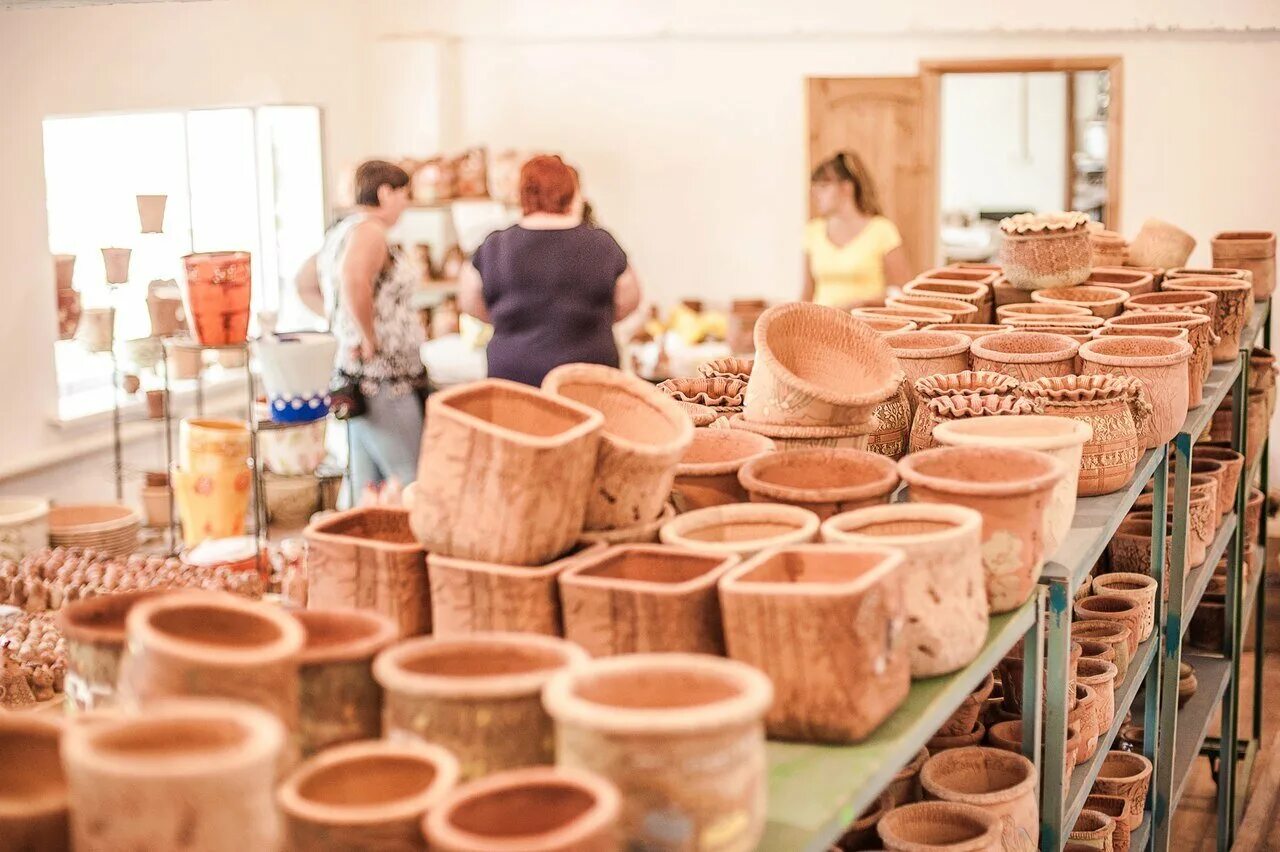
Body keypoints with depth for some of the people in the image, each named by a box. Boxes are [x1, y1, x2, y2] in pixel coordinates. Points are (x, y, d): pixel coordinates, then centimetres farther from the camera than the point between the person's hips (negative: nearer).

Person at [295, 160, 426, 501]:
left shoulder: (340, 231, 17)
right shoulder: (369, 230, -14)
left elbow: (305, 285, 30)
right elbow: (354, 282, -34)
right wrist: (369, 340, -23)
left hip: (356, 376, 10)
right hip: (382, 379, -10)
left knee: (368, 484, 12)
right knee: (409, 481, -9)